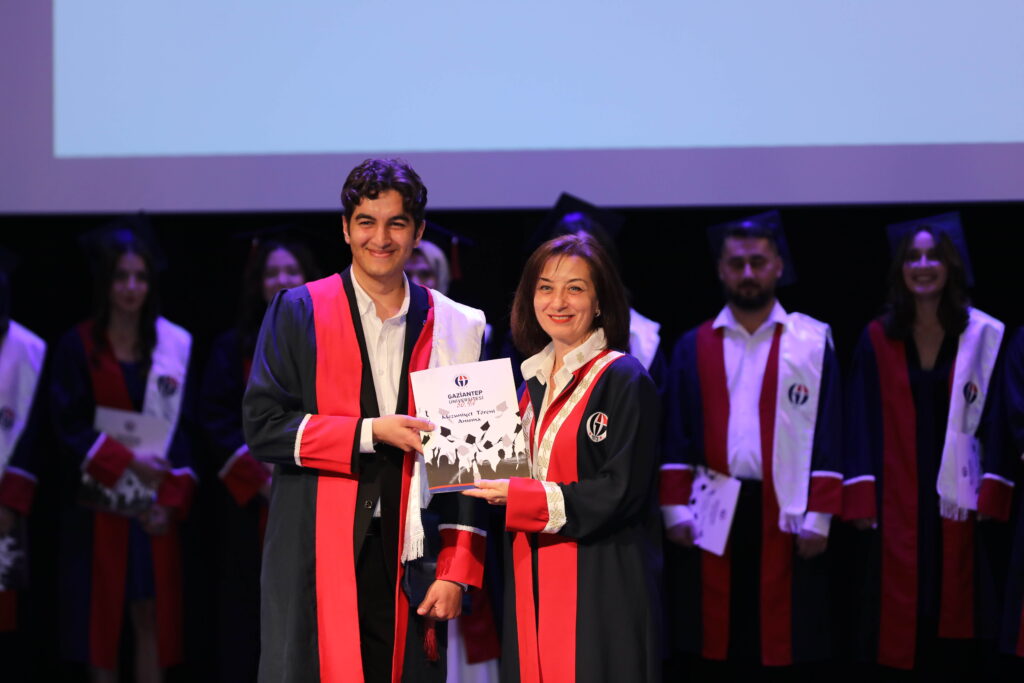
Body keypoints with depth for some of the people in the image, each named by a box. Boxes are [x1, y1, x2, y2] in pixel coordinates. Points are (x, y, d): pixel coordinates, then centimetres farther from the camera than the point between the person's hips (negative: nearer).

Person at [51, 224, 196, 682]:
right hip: (98, 509, -1)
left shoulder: (174, 345, 5)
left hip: (154, 508, 1)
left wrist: (171, 499, -8)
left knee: (150, 617, -1)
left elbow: (182, 427, 2)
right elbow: (70, 426, -7)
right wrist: (127, 461, -19)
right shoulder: (78, 348, -1)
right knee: (101, 618, 1)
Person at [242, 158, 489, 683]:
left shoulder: (455, 328, 9)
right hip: (314, 557, -1)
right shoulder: (298, 312, 5)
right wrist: (370, 433, -11)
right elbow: (263, 427, -2)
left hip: (408, 560, 1)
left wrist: (456, 572, 0)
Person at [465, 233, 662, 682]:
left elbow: (621, 492, -15)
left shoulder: (624, 380, -8)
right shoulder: (535, 382, 14)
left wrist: (520, 498, -16)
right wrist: (496, 485, 0)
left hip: (601, 583, -7)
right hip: (533, 579, 7)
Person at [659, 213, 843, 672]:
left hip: (784, 516, -1)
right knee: (711, 650, 3)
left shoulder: (813, 342, 5)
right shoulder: (693, 348, 10)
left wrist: (818, 516, -7)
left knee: (783, 648, 0)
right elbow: (675, 437, 8)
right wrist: (676, 510, -2)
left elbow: (827, 433, 0)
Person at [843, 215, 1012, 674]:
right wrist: (861, 501, -6)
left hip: (958, 497, -1)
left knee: (954, 625, 1)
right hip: (896, 501, 1)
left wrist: (991, 497, -9)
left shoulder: (985, 336, 1)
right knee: (898, 621, 0)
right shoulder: (877, 340, 4)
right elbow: (864, 425, 2)